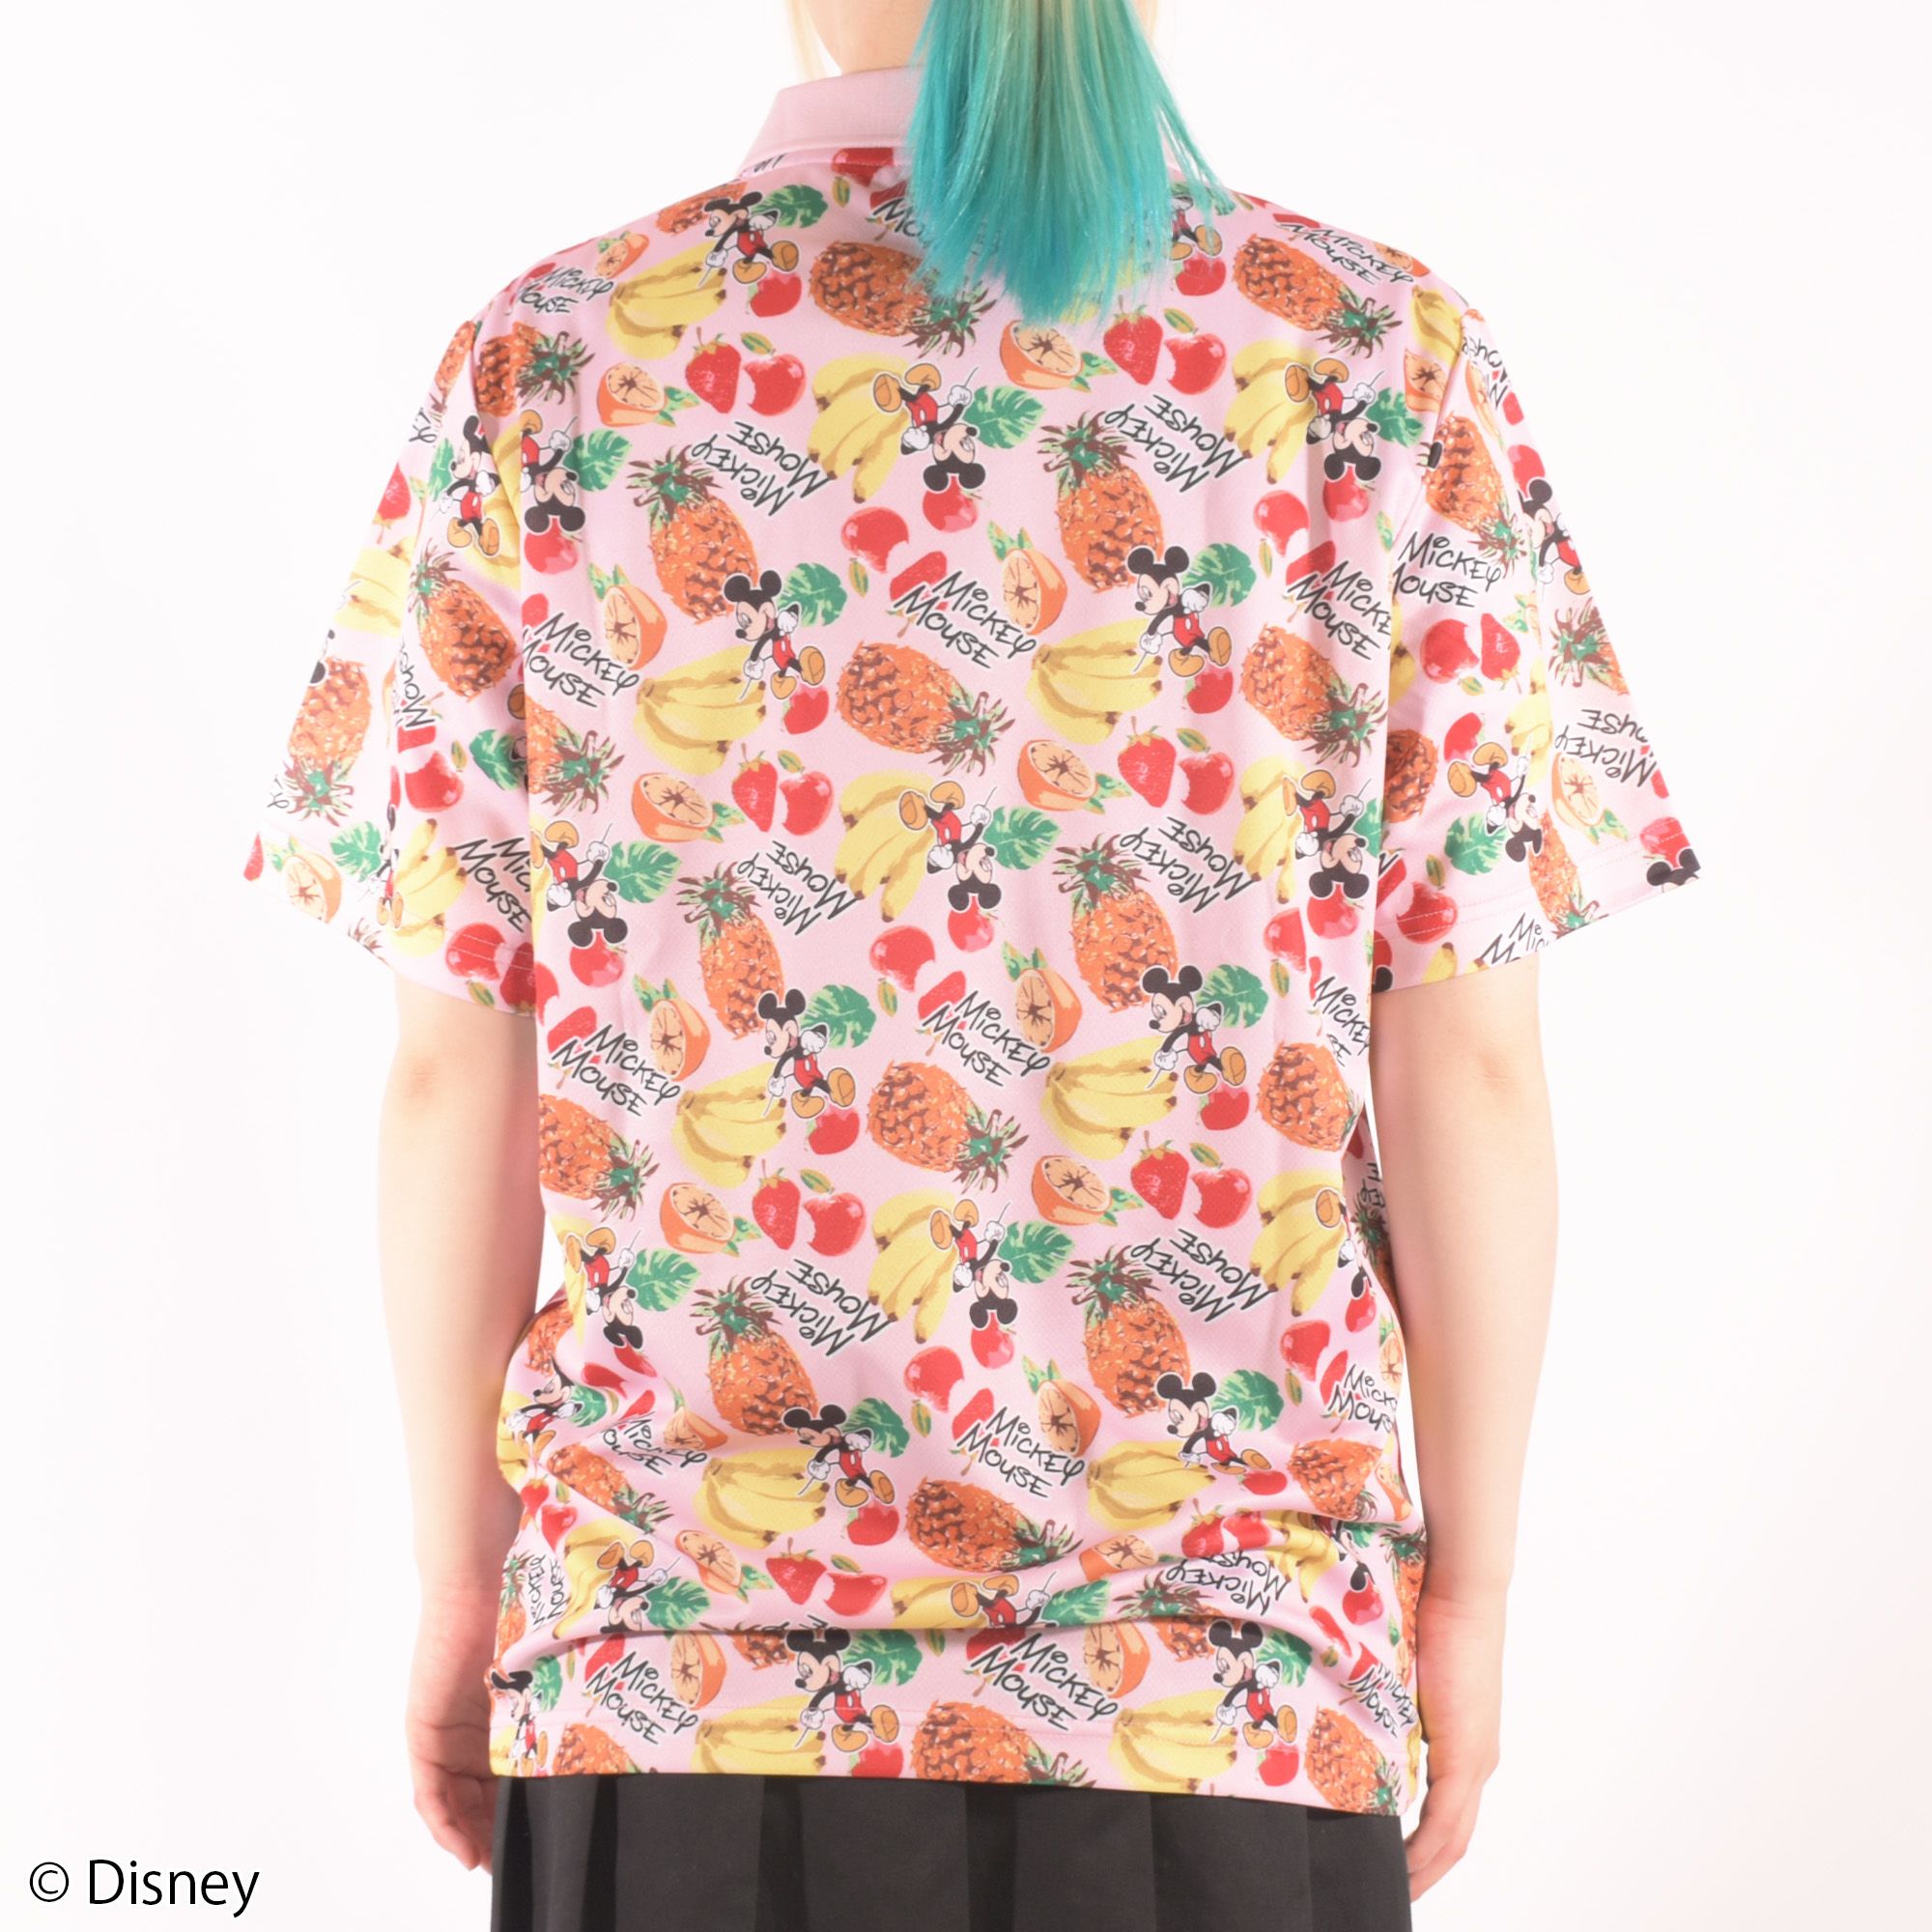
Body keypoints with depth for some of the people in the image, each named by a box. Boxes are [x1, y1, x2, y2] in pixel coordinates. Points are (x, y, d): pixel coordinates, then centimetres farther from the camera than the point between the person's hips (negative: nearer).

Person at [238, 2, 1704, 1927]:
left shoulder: (550, 355, -2)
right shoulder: (1387, 351, -3)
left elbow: (455, 1073, -2)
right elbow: (1470, 1074, -5)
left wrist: (462, 1578, 8)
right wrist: (1470, 1584, 6)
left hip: (676, 1678, 1)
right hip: (1221, 1686, 0)